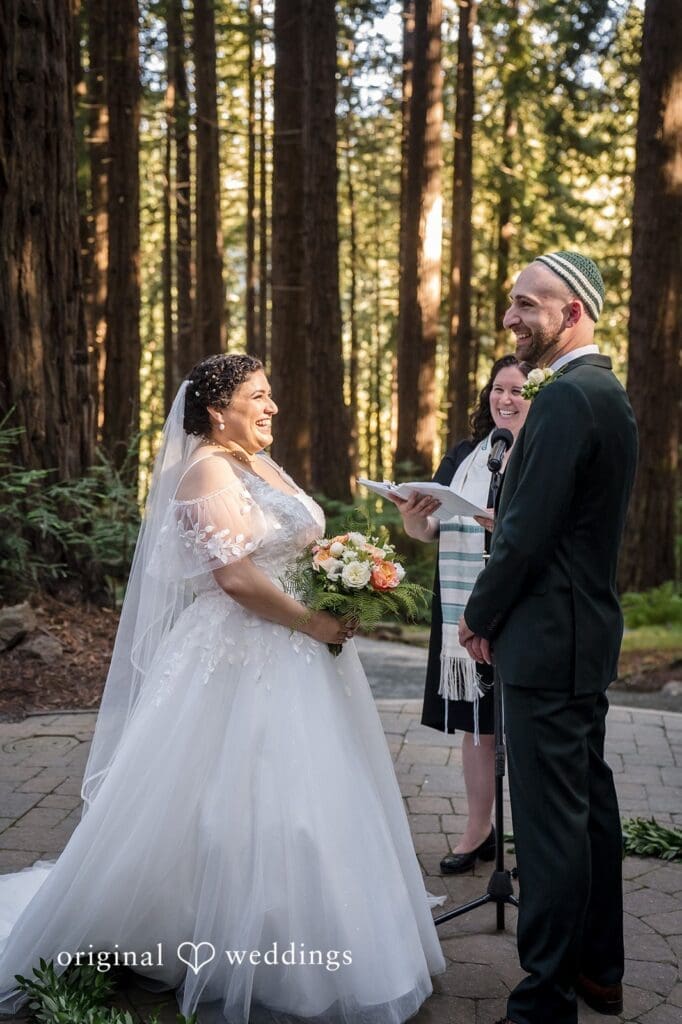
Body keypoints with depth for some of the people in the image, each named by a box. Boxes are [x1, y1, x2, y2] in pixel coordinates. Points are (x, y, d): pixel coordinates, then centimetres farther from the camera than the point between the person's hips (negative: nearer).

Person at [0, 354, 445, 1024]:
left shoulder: (264, 467, 15)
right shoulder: (208, 470, -13)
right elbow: (235, 575, -22)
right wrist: (313, 623, -15)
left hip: (291, 660, 10)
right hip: (240, 662, -9)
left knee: (296, 802, 14)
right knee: (239, 807, -2)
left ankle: (290, 945, 29)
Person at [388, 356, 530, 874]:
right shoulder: (463, 456, 13)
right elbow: (428, 531, 14)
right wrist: (414, 515, -8)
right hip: (463, 612, 5)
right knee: (475, 724, 11)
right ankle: (479, 831, 25)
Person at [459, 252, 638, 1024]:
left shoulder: (564, 397, -18)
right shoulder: (607, 392, 14)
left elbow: (530, 533, -20)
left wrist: (479, 616, -7)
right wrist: (496, 518, 11)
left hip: (547, 639, -11)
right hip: (588, 627, 11)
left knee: (550, 817, -4)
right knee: (589, 801, 17)